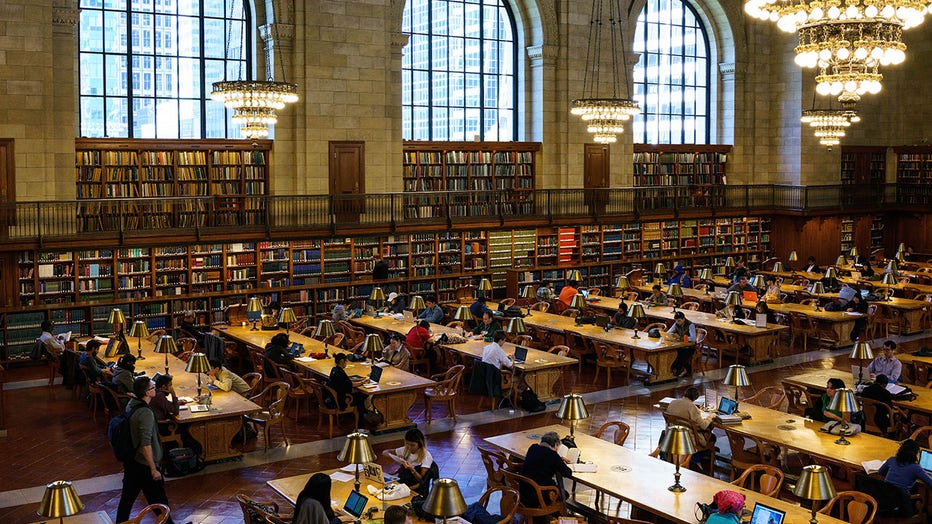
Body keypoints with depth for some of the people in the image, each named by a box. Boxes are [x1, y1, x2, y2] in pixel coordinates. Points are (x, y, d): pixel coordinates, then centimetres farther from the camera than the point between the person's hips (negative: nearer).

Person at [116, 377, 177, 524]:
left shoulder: (131, 405, 2)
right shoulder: (146, 413, -25)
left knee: (127, 497, 18)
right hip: (143, 464, -8)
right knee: (159, 500, 7)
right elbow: (145, 445, -27)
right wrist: (153, 469, -22)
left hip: (130, 461, 9)